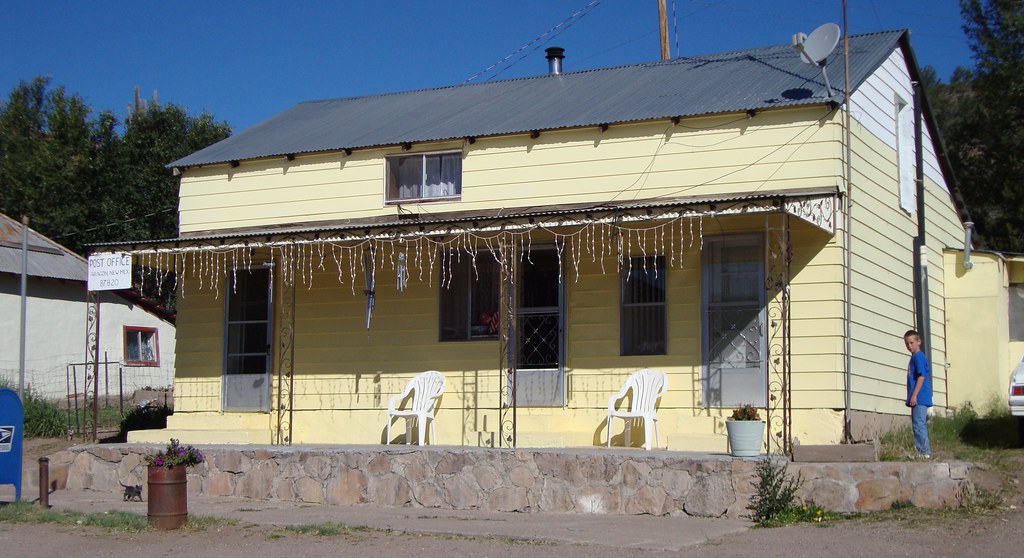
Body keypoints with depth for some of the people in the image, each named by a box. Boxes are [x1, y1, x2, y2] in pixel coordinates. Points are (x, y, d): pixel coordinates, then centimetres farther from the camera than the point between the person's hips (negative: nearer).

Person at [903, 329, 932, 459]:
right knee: (920, 425, 12)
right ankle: (925, 452, 15)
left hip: (919, 397, -10)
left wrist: (914, 395, -21)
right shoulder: (914, 357, 20)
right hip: (918, 398, 10)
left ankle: (924, 452, -12)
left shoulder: (918, 357, -10)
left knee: (919, 424, -12)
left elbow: (921, 376, -18)